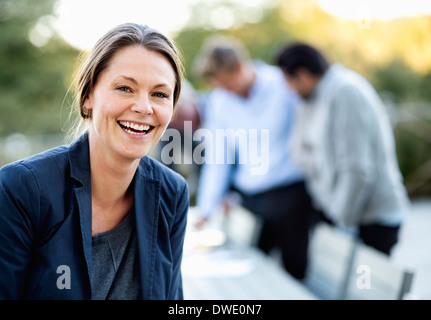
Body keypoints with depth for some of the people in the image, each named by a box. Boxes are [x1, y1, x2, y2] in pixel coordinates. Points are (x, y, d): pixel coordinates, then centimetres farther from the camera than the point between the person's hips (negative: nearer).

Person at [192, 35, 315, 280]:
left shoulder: (284, 86, -8)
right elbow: (216, 158, 10)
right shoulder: (219, 101, 5)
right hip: (246, 198, 4)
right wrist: (206, 211, 8)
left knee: (296, 271, 1)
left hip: (290, 195, -4)